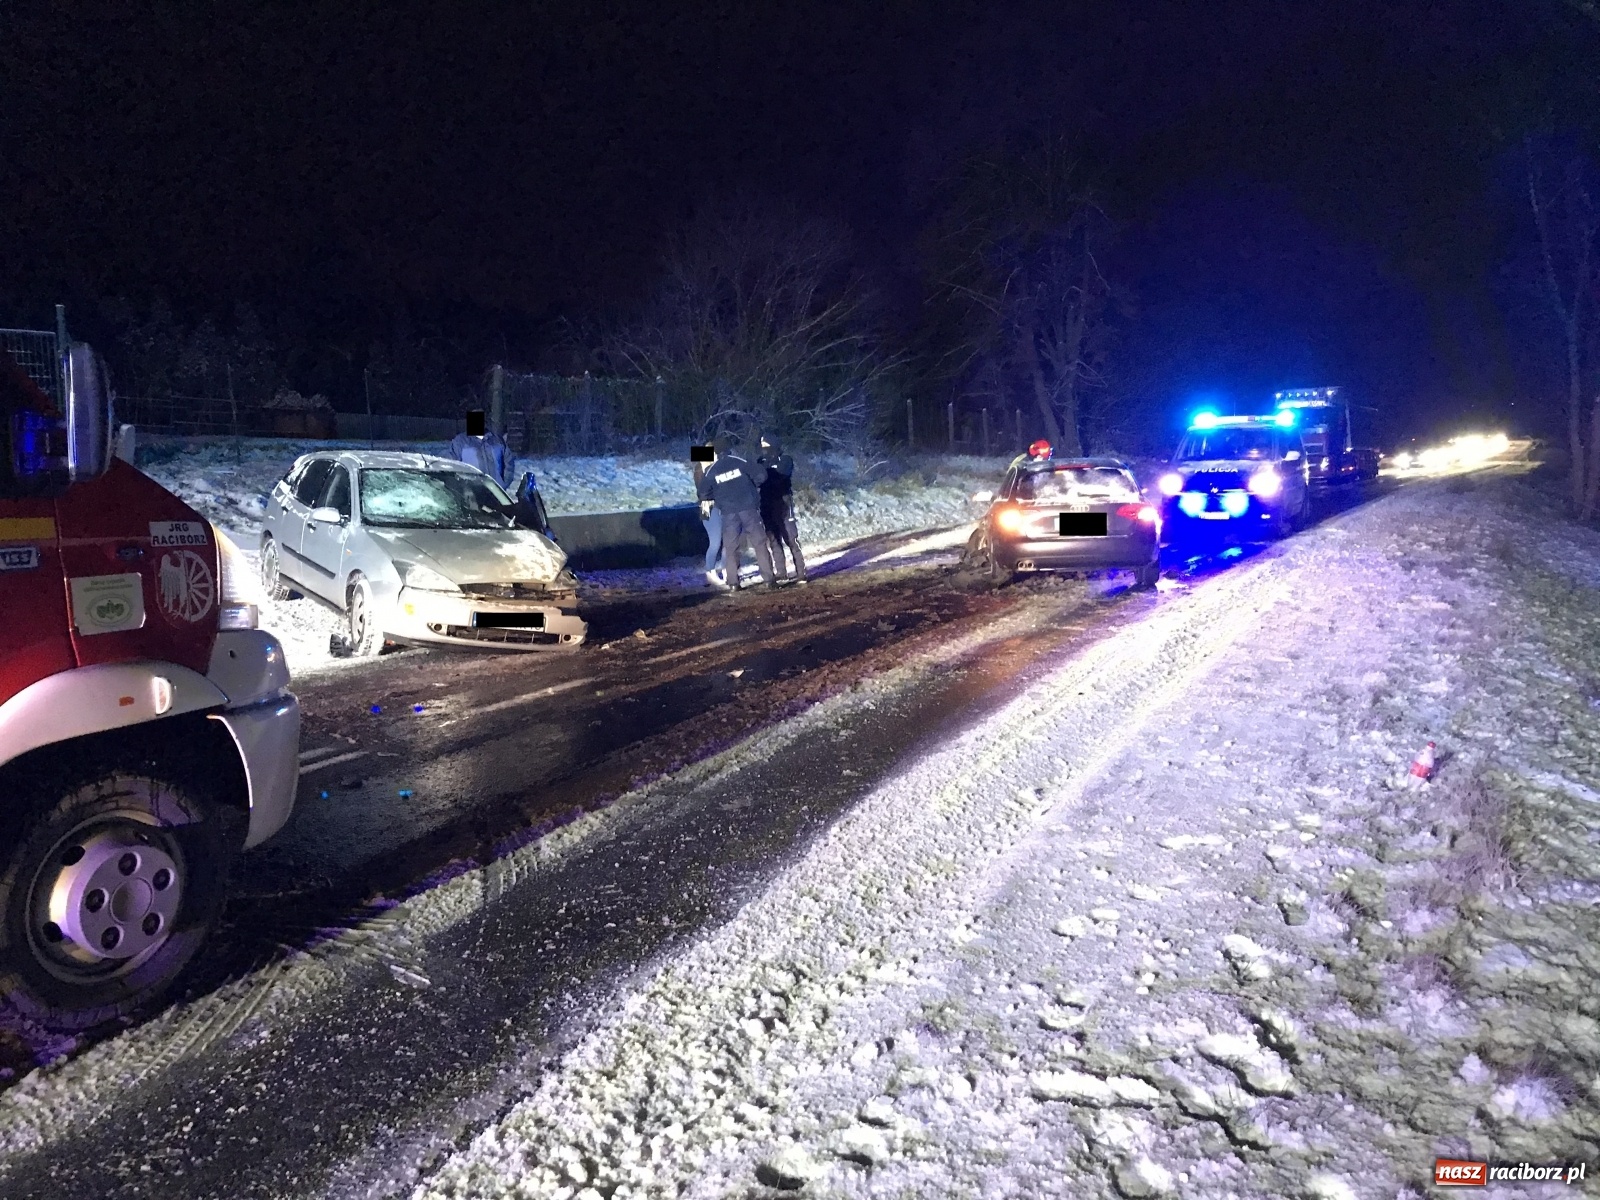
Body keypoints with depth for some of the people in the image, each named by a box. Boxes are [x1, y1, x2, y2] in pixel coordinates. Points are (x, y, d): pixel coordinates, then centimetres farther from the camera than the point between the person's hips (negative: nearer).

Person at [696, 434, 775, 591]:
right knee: (759, 543, 5)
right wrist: (754, 486, 13)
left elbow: (703, 494, 7)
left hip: (729, 513, 1)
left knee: (730, 548, 9)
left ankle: (733, 583, 5)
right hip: (749, 508, -1)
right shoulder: (740, 461, -2)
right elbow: (761, 474, -6)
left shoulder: (711, 470, 3)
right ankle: (768, 579, 4)